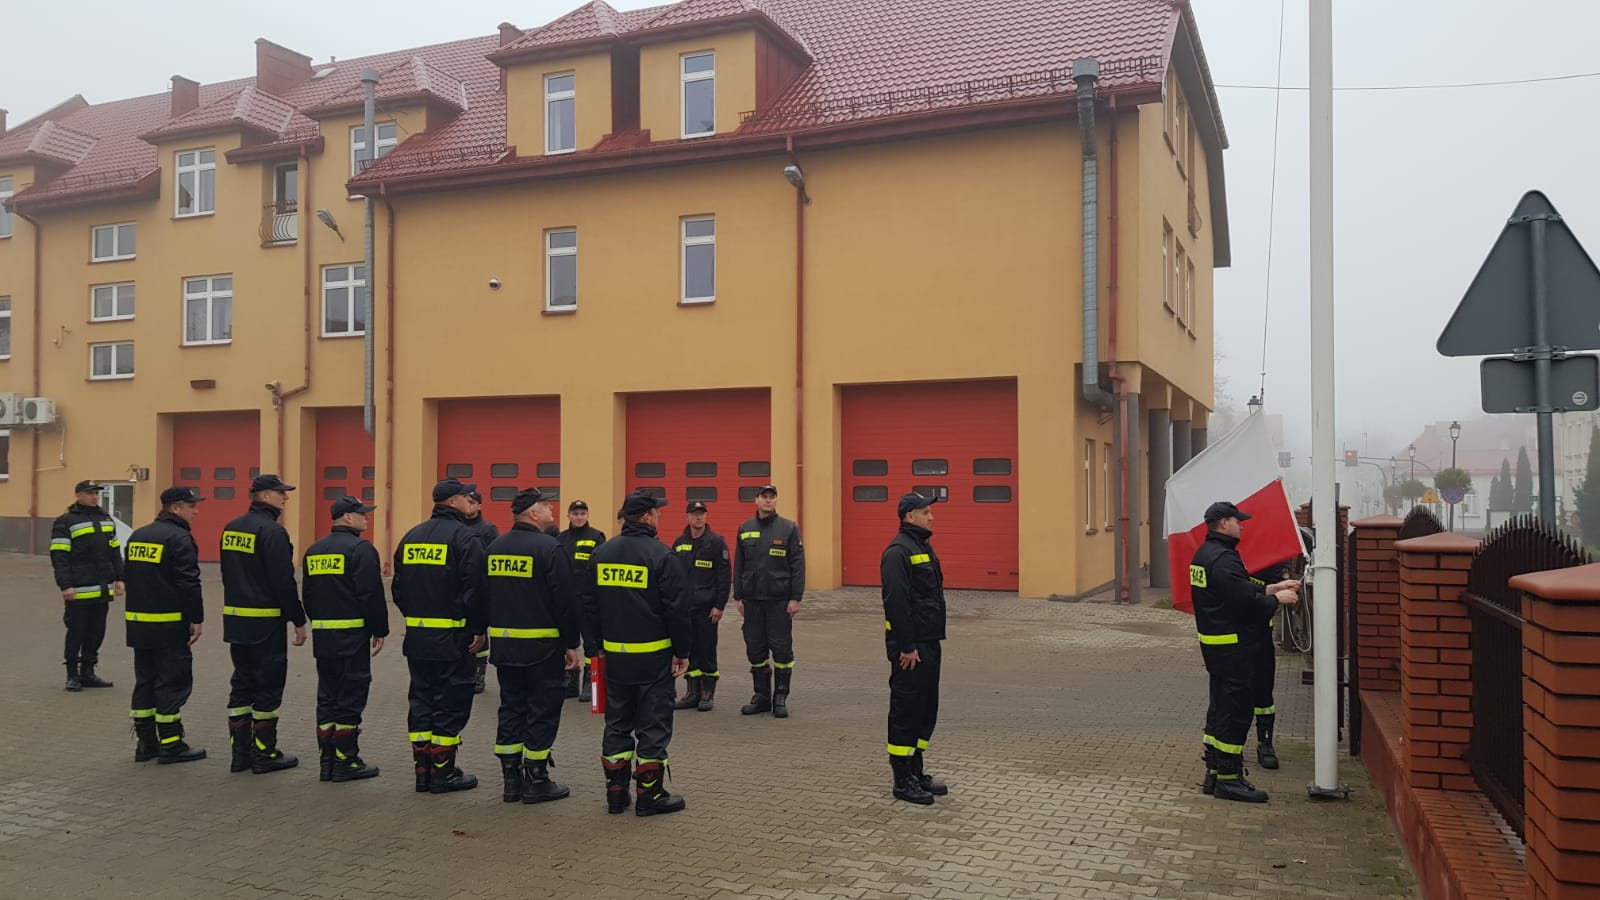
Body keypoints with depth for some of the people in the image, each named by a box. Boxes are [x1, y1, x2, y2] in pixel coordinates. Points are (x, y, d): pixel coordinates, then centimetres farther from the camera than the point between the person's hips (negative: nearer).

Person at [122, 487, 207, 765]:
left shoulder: (137, 536, 14)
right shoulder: (179, 538, -14)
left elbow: (128, 577, 18)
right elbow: (189, 584, -19)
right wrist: (196, 619, -12)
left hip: (138, 623, 8)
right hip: (169, 624, -8)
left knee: (145, 680, 13)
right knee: (173, 682, -2)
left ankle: (146, 743, 18)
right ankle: (171, 745, 0)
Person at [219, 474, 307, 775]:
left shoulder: (231, 528, 12)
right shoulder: (272, 531, -16)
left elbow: (228, 575, 18)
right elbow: (284, 581, -18)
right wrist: (299, 620, -11)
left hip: (235, 619, 8)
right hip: (266, 623, -8)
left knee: (242, 683, 13)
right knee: (268, 687, 0)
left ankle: (240, 752, 17)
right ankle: (264, 754, 5)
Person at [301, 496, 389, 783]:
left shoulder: (314, 551, 13)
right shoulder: (360, 549, -12)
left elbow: (307, 595, 17)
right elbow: (371, 595, -16)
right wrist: (380, 631, -8)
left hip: (322, 636, 8)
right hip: (352, 635, -8)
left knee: (327, 696, 13)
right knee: (350, 698, -2)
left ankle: (327, 761, 17)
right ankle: (346, 762, 2)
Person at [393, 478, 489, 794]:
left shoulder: (411, 537, 11)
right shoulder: (464, 537, -11)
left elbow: (398, 587, 13)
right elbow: (476, 589, -17)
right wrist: (479, 630, -9)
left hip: (417, 635, 7)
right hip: (453, 637, -7)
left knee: (422, 698, 13)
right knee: (451, 702, 1)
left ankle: (422, 770, 17)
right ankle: (443, 772, 5)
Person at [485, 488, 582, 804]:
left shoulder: (495, 548, 7)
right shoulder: (549, 547, -13)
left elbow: (485, 596, 12)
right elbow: (565, 600, -15)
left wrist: (491, 632, 19)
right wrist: (571, 644, -8)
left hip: (503, 644, 7)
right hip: (541, 646, -7)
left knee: (511, 708, 13)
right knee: (542, 711, 3)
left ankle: (511, 779, 18)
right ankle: (536, 781, 7)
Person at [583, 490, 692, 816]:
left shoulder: (602, 553, 5)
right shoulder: (661, 556, -13)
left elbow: (589, 604, 8)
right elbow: (677, 609, -13)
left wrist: (596, 645, 16)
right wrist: (682, 652, -3)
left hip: (615, 655, 6)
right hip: (653, 655, -5)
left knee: (617, 724, 15)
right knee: (653, 725, 3)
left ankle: (615, 793, 20)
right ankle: (650, 796, 8)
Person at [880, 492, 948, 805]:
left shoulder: (924, 547, 16)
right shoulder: (898, 551, -15)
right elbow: (895, 602, -21)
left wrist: (936, 639, 19)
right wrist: (907, 647, -21)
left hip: (929, 644, 10)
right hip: (911, 647, -10)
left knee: (926, 710, 15)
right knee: (906, 711, -3)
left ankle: (916, 772, 25)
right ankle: (903, 781, 5)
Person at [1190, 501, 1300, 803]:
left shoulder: (1204, 554, 13)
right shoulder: (1223, 559, -20)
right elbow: (1248, 603, -23)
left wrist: (1271, 589, 12)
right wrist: (1276, 599, -6)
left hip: (1213, 643, 11)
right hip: (1232, 647, -11)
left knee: (1220, 708, 16)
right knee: (1235, 711, -4)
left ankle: (1214, 772, 22)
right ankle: (1229, 779, 1)